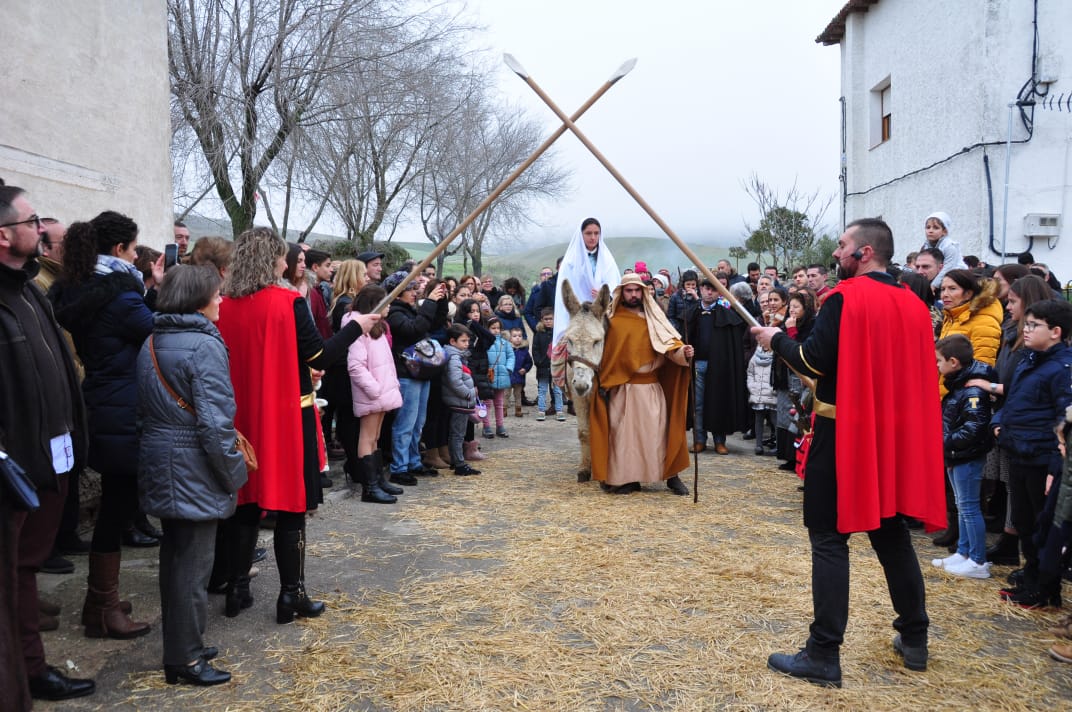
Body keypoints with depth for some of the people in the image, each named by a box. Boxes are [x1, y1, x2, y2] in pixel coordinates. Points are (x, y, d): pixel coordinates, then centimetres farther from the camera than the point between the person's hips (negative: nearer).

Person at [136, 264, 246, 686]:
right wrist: (234, 473, -12)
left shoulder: (152, 342, 10)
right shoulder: (204, 345, -17)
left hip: (160, 464, 9)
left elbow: (145, 408, 14)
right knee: (193, 563, 1)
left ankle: (178, 649, 28)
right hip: (194, 469, -9)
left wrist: (160, 442, 19)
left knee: (174, 557, 17)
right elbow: (214, 421, -21)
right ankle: (186, 659, 11)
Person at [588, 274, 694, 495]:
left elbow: (668, 344, -7)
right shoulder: (611, 320, 3)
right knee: (624, 434, 5)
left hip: (651, 388, 0)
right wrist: (600, 382, 1)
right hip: (621, 389, 1)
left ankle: (672, 476, 10)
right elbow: (601, 351, 8)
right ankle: (628, 479, 15)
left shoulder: (654, 319, 3)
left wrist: (683, 352, -28)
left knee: (658, 432, 1)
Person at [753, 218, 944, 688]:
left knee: (830, 539, -1)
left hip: (844, 432, -7)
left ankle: (824, 656, 1)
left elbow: (814, 362, -18)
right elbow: (909, 370, 15)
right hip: (895, 435, 7)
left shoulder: (846, 298, -14)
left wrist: (777, 339, -2)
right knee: (891, 534, 19)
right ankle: (914, 640, 29)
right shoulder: (913, 304, 8)